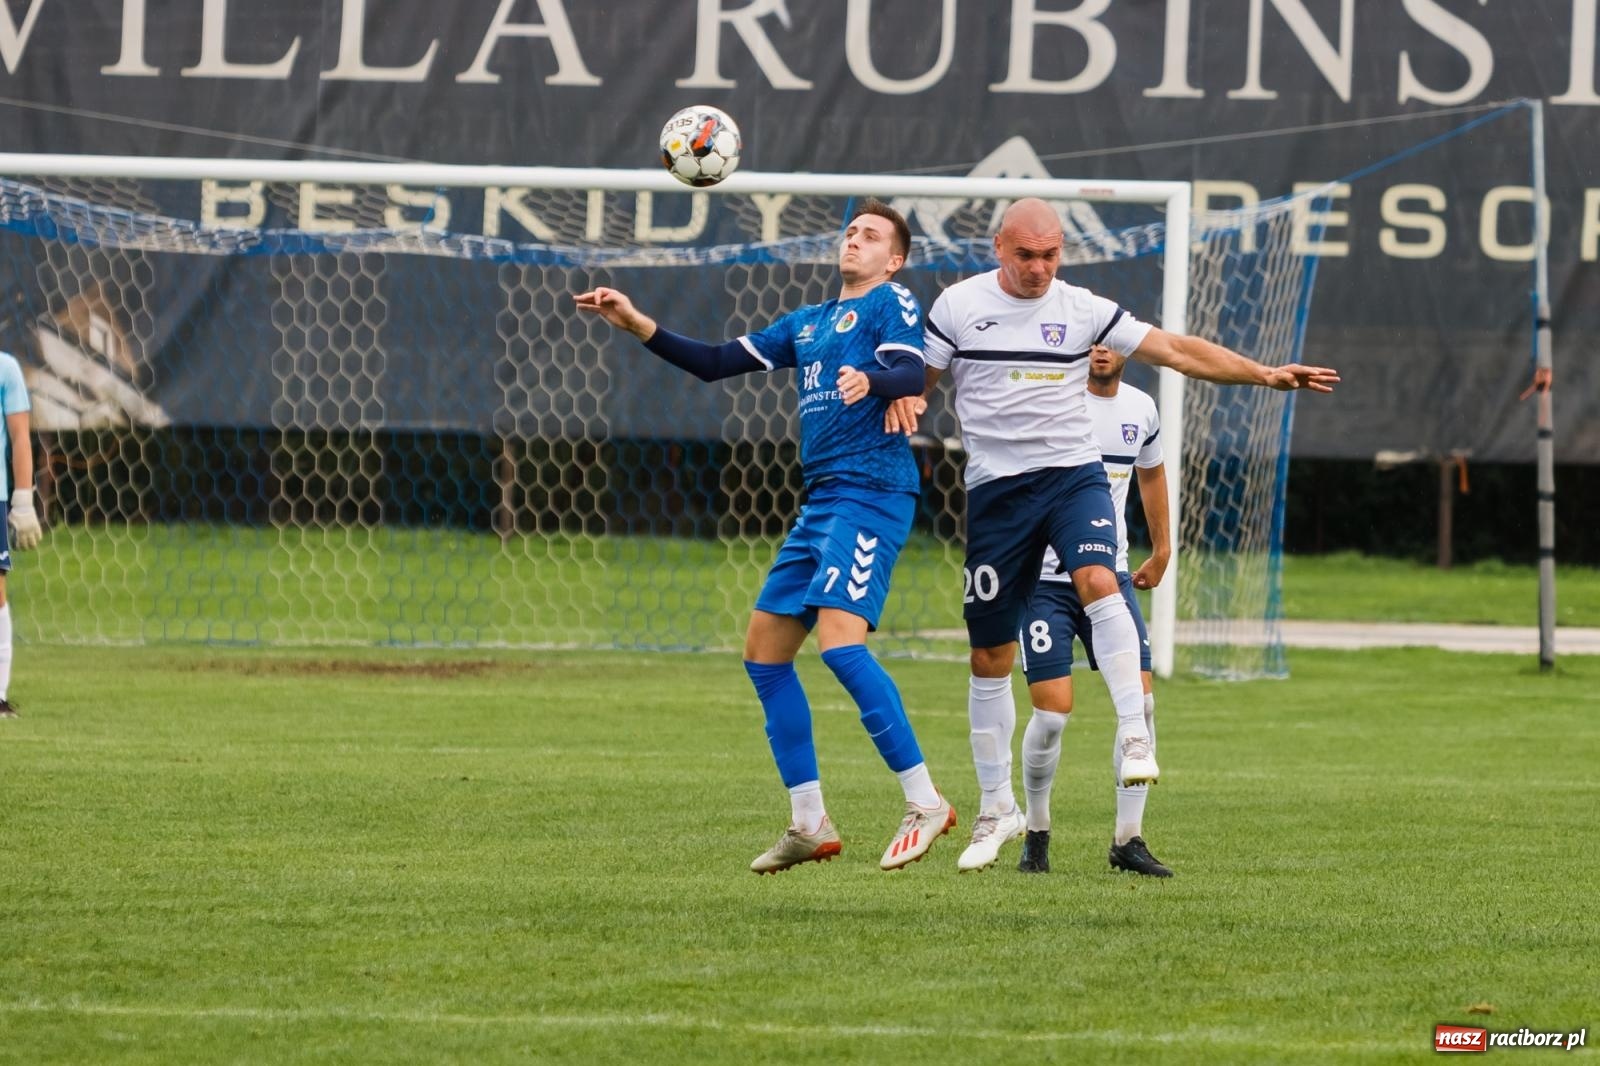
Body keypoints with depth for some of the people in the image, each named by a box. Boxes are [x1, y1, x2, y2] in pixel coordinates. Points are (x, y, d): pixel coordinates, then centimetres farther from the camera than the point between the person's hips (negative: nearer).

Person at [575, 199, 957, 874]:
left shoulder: (891, 304, 1)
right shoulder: (807, 324, 23)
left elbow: (911, 373, -17)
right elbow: (716, 363, 23)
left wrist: (871, 379, -39)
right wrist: (636, 324, 14)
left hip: (871, 491, -9)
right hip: (822, 500, 9)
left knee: (840, 639, -23)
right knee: (764, 648, 7)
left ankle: (924, 804, -18)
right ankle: (809, 825, 11)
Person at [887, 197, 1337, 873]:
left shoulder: (1083, 309, 3)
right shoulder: (958, 306, 2)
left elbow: (1176, 351, 3)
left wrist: (1265, 375, -5)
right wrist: (905, 399, -14)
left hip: (1074, 475, 0)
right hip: (995, 487, 0)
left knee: (1098, 581, -31)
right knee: (989, 656, 4)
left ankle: (1133, 736, -32)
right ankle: (998, 809, 16)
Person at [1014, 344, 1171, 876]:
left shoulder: (1140, 409, 6)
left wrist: (1161, 549, 28)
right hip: (1044, 577, -5)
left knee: (1140, 701, -7)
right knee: (1054, 709, -11)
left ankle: (1128, 839, 3)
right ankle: (1036, 835, 11)